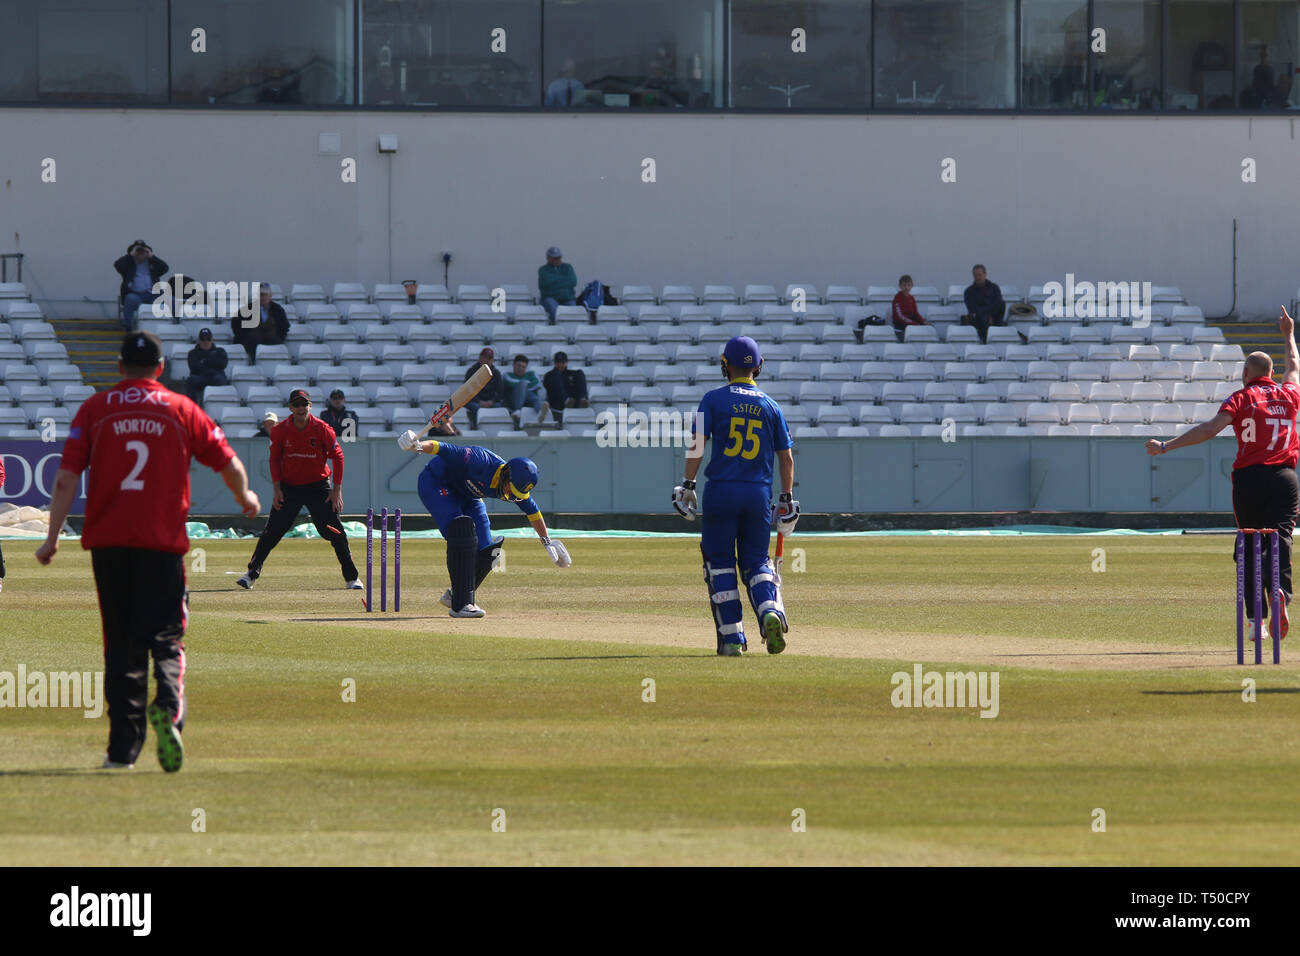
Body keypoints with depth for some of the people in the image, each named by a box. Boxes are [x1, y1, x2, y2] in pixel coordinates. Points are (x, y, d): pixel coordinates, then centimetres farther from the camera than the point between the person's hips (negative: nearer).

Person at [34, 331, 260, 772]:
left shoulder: (95, 408, 5)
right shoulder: (181, 409, 6)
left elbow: (67, 478, -3)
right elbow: (229, 464, 11)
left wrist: (53, 537, -3)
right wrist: (246, 499, 31)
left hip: (107, 541, 1)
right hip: (162, 543, -1)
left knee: (120, 642, 8)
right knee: (165, 638, 0)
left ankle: (123, 747, 7)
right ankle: (168, 709, -30)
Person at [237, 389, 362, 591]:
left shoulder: (322, 429, -10)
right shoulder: (280, 430, -6)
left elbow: (337, 457, -2)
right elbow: (274, 460, 4)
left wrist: (337, 489, -6)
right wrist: (277, 489, -4)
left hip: (318, 486, -1)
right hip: (289, 487, 1)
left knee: (335, 532, -4)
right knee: (272, 532, -5)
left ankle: (351, 578, 6)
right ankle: (252, 574, 2)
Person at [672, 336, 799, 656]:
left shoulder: (714, 399, 0)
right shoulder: (770, 407, 8)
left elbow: (697, 443, -7)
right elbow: (786, 456, 9)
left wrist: (687, 485, -4)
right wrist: (787, 499, 15)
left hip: (721, 491, -2)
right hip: (759, 494, 2)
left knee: (720, 563, 7)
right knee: (756, 561, 11)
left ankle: (732, 639, 1)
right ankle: (771, 611, -20)